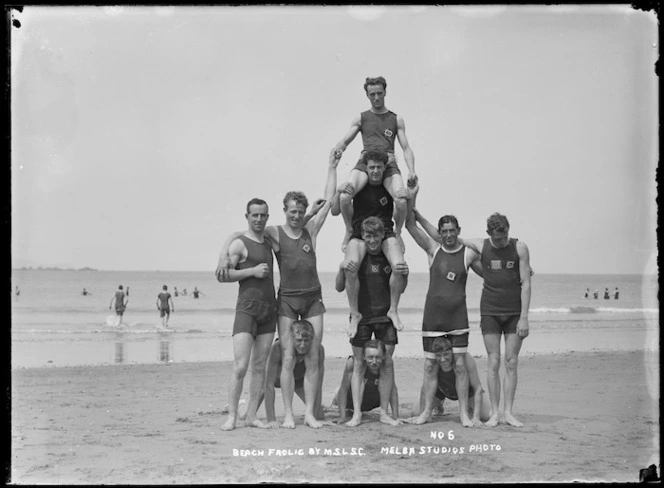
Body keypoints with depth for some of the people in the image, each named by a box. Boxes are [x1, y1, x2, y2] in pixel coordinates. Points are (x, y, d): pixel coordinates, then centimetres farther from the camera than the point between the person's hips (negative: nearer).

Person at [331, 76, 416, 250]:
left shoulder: (396, 119, 18)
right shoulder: (361, 118, 18)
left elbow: (406, 148, 12)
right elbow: (345, 141, 14)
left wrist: (411, 171, -5)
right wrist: (338, 148, -12)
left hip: (388, 164, 0)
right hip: (365, 162, 0)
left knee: (402, 200, -28)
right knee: (344, 197, -28)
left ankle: (397, 232, 4)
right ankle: (349, 230, 1)